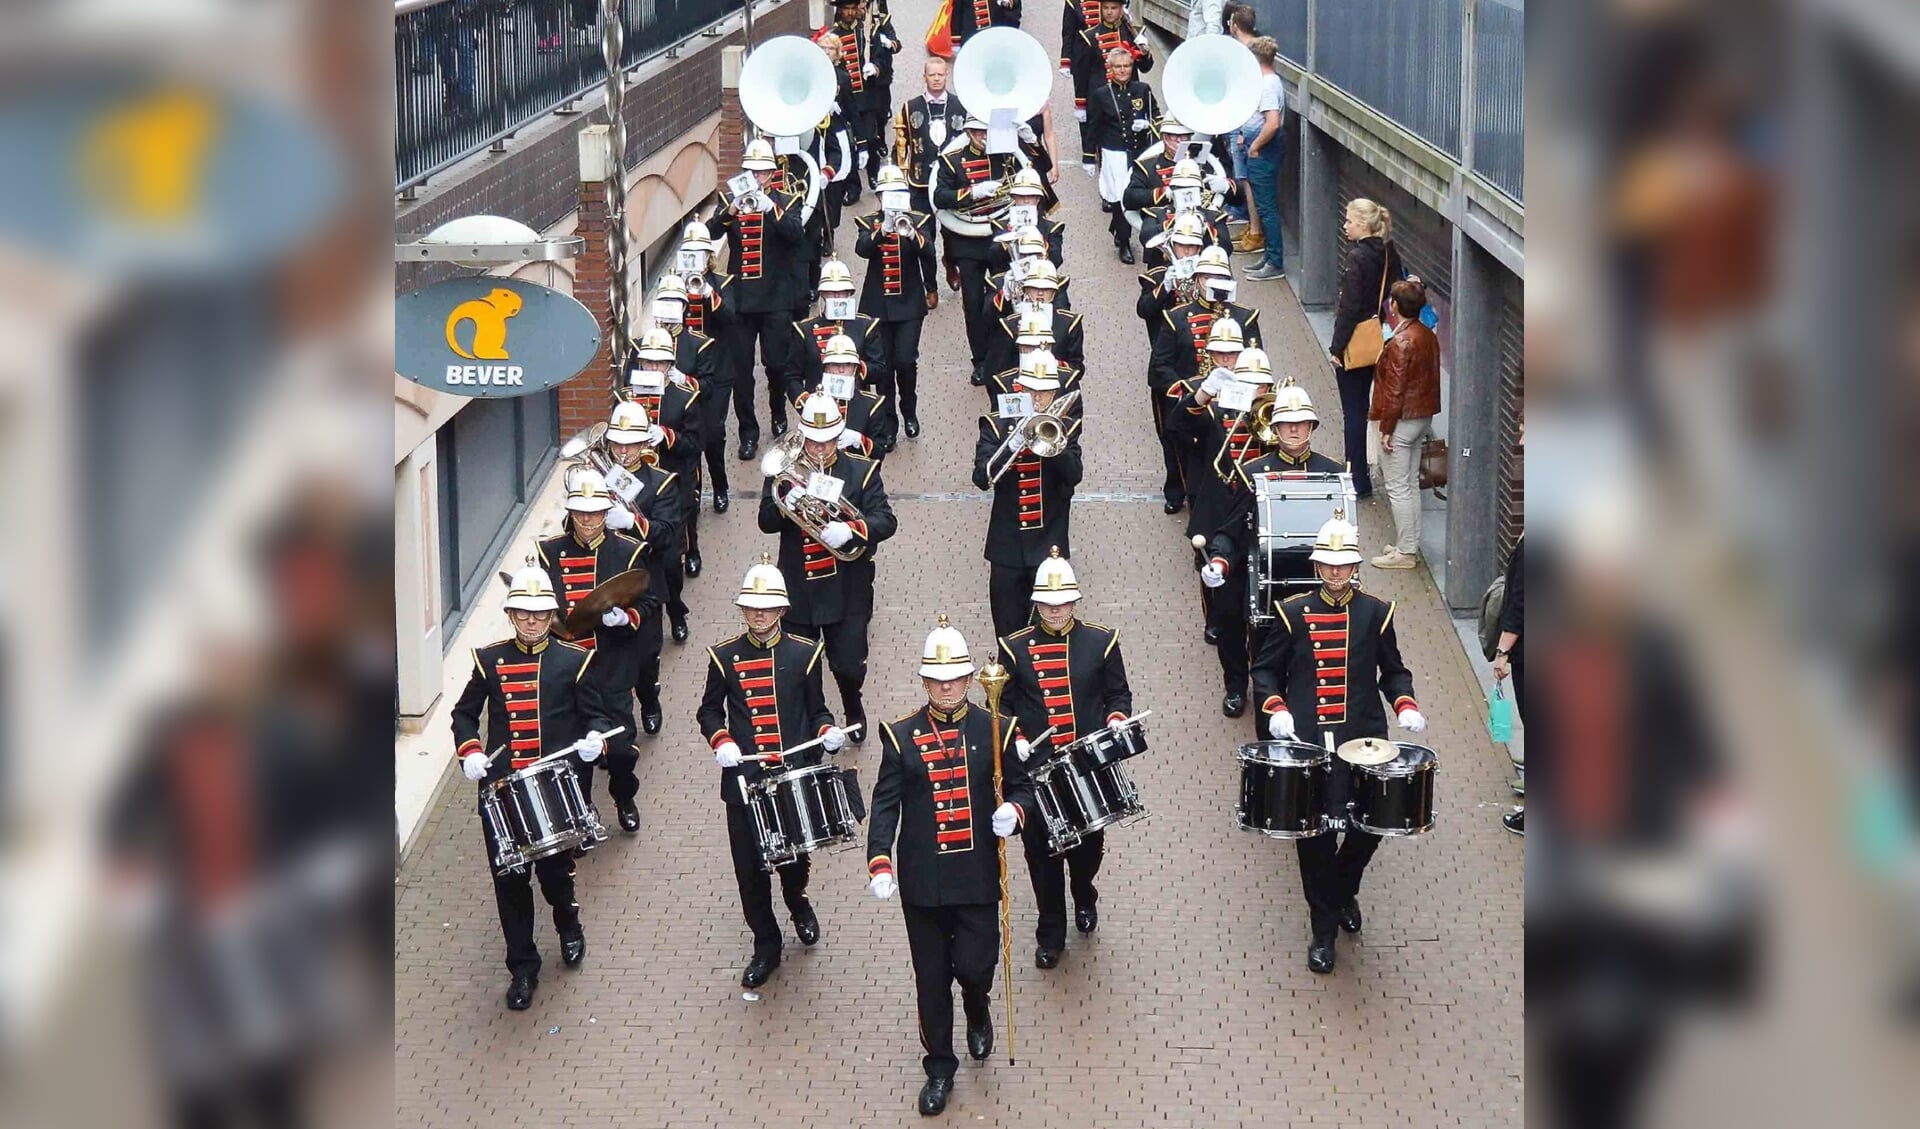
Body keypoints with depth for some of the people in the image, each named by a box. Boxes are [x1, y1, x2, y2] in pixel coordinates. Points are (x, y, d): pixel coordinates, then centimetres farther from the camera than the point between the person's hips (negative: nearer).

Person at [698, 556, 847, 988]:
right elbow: (709, 711, 10)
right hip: (745, 778, 0)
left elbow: (816, 710, 8)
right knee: (750, 867, 2)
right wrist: (720, 741, -9)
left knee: (795, 855, 10)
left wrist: (827, 733, -13)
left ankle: (798, 901, 45)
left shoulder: (804, 653, 1)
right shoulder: (724, 656, 1)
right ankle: (766, 945, 19)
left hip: (796, 775, 0)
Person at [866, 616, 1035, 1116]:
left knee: (975, 967, -3)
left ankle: (978, 1013, 34)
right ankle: (939, 1068, 23)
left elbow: (1021, 788, 6)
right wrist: (879, 864, -16)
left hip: (977, 878, 0)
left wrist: (1013, 812, -18)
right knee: (932, 977, 8)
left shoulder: (996, 730, -1)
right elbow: (885, 804, -4)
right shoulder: (901, 735, -2)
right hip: (922, 881, 1)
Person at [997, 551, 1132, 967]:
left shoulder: (1101, 642, 0)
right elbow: (1003, 704, 5)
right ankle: (1050, 934, 17)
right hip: (1036, 770, 0)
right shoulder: (1015, 648, -1)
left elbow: (1118, 696, 7)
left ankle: (1084, 896, 45)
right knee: (1042, 851, 4)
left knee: (1089, 842, 13)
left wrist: (1115, 724, -12)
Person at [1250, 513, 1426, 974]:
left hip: (1362, 739, 1)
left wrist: (1405, 706, -6)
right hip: (1307, 741, -1)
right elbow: (1265, 670, 7)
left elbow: (1393, 672, 13)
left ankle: (1343, 891, 32)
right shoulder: (1292, 612, 2)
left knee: (1370, 826, 0)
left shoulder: (1375, 612, 6)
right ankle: (1323, 931, 9)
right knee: (1315, 835, -2)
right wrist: (1275, 709, -10)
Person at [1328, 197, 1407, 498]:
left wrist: (1337, 347, -13)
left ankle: (1358, 480, 6)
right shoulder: (1390, 254, 2)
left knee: (1353, 411, 1)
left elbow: (1349, 307, -20)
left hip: (1355, 343, -8)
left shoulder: (1357, 258, -20)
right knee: (1361, 406, 19)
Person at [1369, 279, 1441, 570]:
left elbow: (1394, 390, -22)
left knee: (1398, 488, -2)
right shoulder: (1428, 337, 5)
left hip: (1403, 420, -9)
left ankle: (1405, 552, 2)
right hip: (1423, 417, 9)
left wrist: (1386, 429, -16)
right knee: (1411, 484, 17)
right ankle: (1410, 544, 25)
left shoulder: (1400, 343, -22)